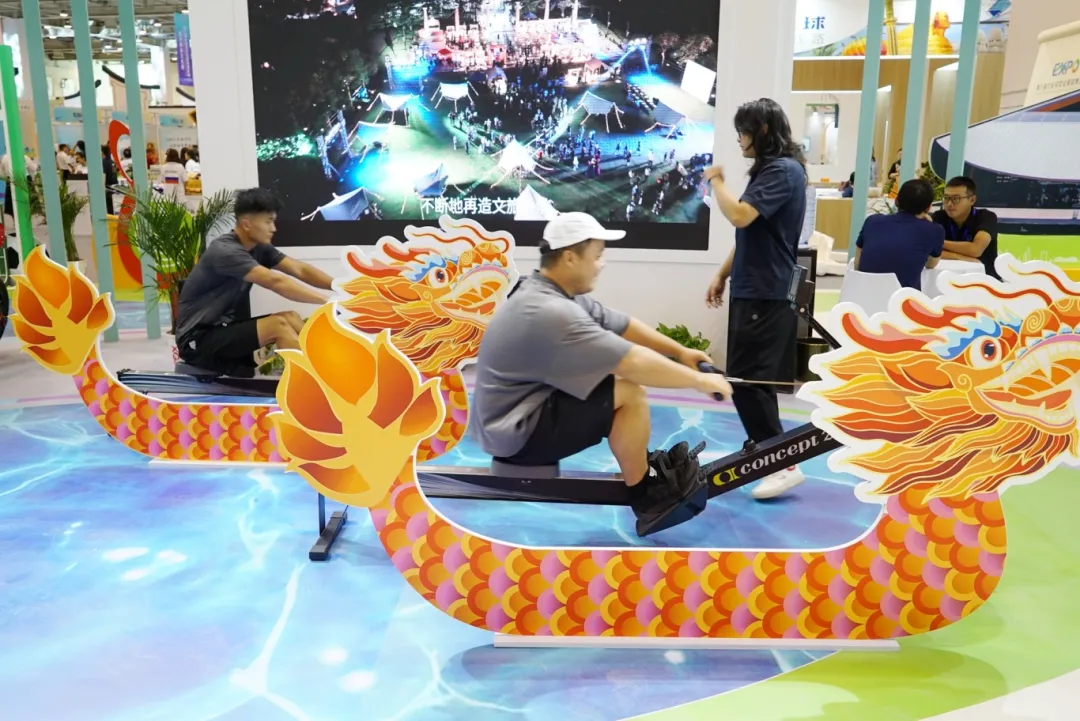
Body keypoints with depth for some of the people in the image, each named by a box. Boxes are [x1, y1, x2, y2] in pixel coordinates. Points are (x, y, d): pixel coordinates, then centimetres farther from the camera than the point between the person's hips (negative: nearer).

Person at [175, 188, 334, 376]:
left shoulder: (259, 247, 3)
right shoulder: (225, 251, -22)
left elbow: (300, 270, -2)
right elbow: (275, 282, -32)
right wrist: (329, 300, -35)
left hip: (226, 328, 8)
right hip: (198, 341, -8)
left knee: (291, 318, -9)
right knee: (278, 325, -23)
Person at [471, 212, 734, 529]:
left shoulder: (554, 294, 3)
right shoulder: (551, 312, -27)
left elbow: (622, 325, 10)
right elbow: (635, 363, -26)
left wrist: (680, 351, 9)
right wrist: (700, 381, -14)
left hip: (519, 415, 10)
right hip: (517, 435, -10)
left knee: (620, 377, 12)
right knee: (629, 392, -19)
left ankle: (644, 465, 19)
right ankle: (646, 496, 0)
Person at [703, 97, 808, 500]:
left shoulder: (784, 171, -14)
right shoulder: (768, 170, 17)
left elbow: (740, 216, -27)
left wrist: (716, 182, -10)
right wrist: (723, 275, 19)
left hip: (765, 295, -10)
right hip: (752, 290, 10)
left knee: (748, 380, -11)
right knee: (749, 377, 14)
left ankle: (784, 464, -6)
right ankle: (761, 447, 25)